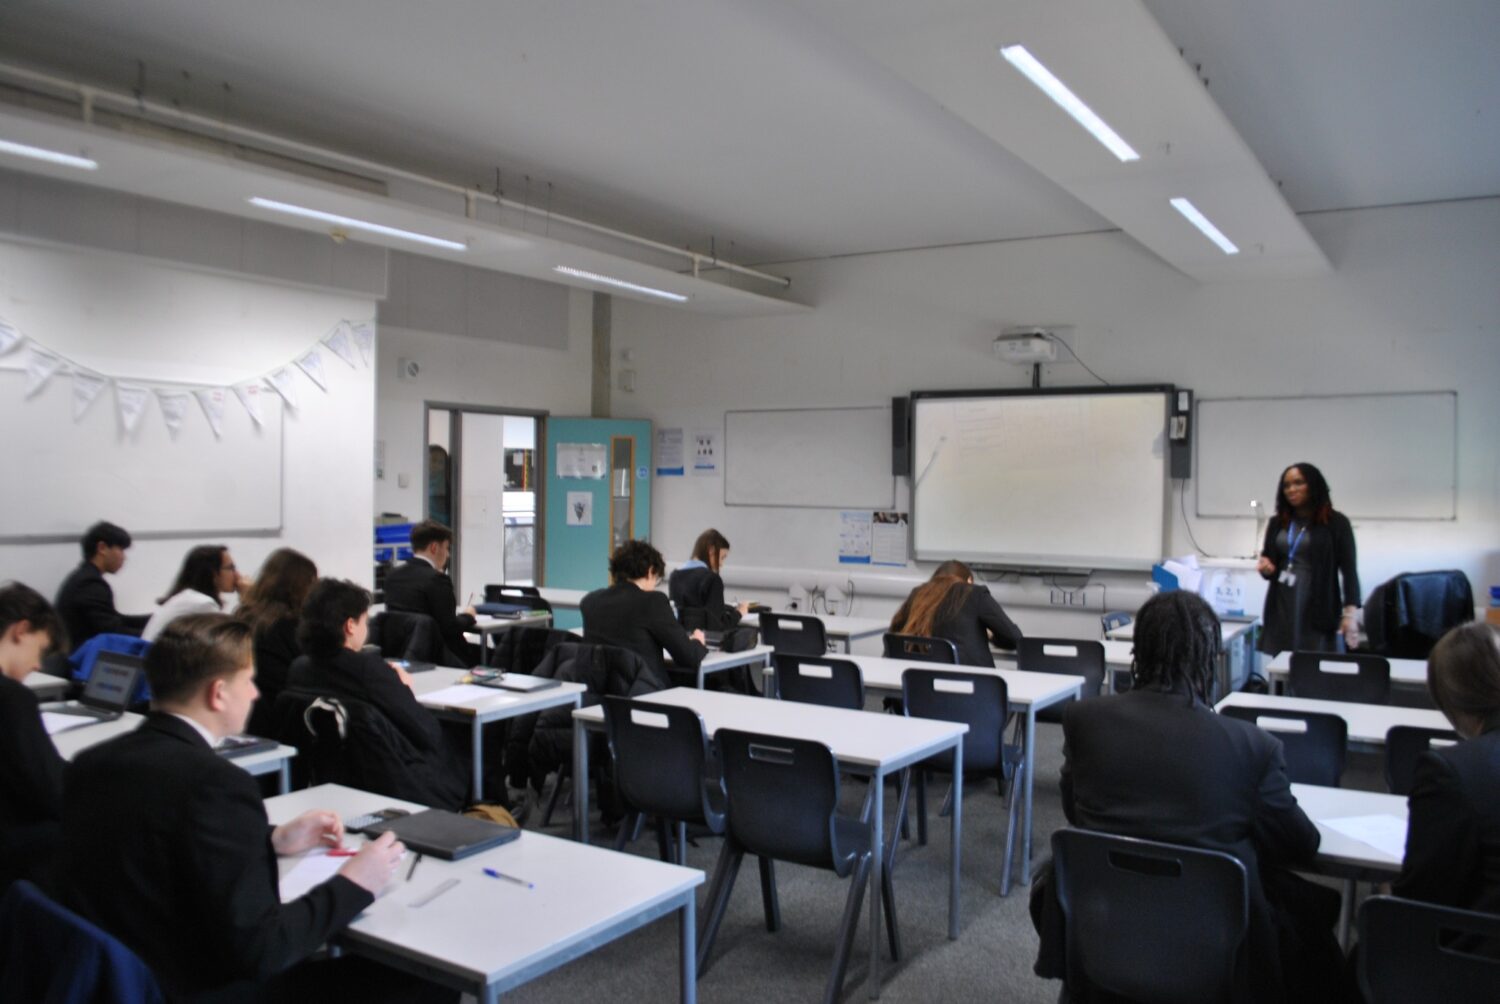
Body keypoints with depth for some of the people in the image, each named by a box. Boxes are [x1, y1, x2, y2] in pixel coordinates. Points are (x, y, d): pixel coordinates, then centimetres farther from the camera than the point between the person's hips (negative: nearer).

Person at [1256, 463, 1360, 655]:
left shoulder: (1336, 523, -1)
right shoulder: (1277, 523, 10)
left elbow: (1349, 570, -3)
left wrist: (1350, 613, -11)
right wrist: (1265, 567, -5)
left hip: (1317, 608, -4)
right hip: (1281, 607, 4)